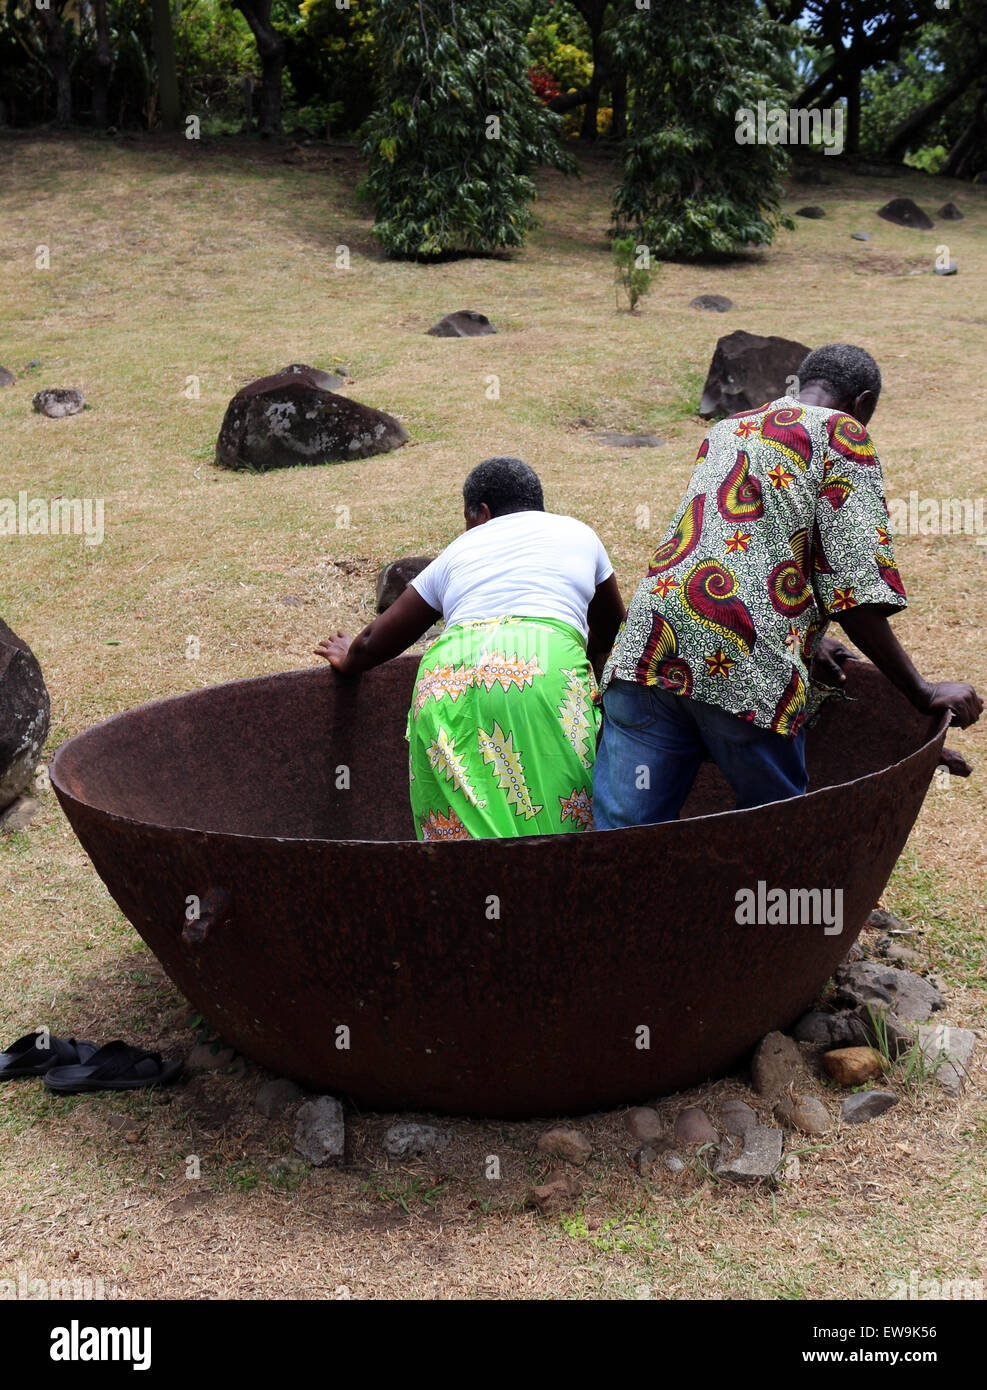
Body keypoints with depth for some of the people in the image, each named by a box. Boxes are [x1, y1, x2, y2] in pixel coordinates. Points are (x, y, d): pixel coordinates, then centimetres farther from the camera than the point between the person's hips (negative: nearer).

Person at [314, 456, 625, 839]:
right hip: (548, 671, -1)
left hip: (447, 676, 1)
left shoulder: (459, 550, 28)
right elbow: (610, 628, 43)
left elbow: (377, 641, 31)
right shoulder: (579, 534, 28)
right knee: (555, 824, -3)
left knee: (460, 831, 0)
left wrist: (350, 660, 52)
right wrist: (587, 659, 63)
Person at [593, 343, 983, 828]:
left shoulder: (726, 430, 30)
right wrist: (922, 694, 5)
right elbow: (854, 590, -2)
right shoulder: (841, 435, 8)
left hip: (648, 642, 5)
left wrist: (804, 638, 49)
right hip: (747, 667, -5)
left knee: (621, 829, 0)